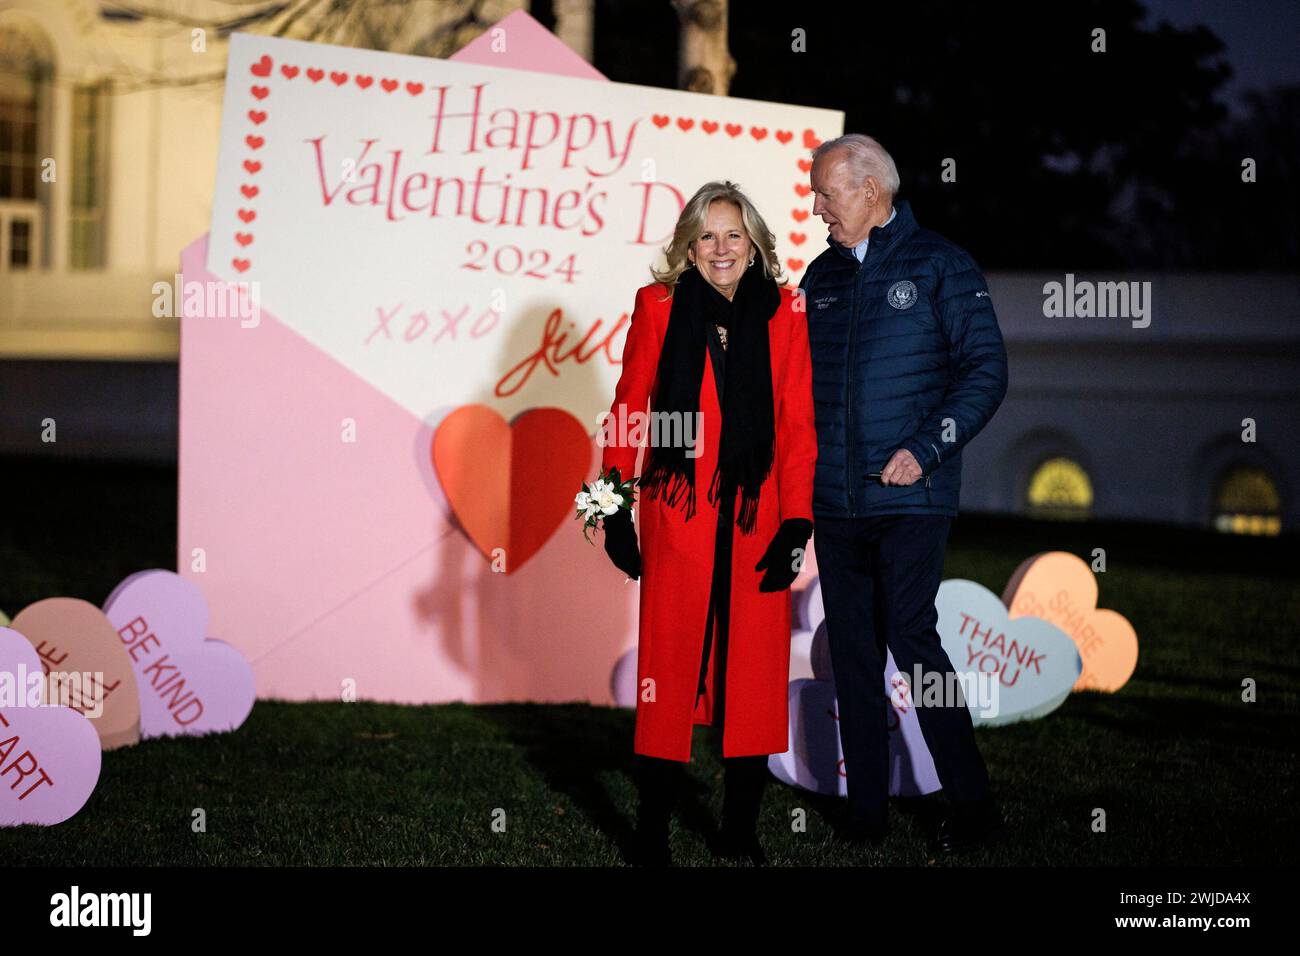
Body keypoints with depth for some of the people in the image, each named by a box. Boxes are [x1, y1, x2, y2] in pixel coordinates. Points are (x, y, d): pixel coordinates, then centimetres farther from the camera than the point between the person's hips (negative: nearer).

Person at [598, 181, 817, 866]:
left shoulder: (782, 315, 6)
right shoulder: (659, 307, 3)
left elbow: (798, 426, 5)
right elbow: (628, 410, 5)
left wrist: (796, 524, -2)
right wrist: (616, 513, 0)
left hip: (756, 520, 2)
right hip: (677, 520, -1)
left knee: (755, 675, 3)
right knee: (667, 671, 1)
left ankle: (741, 834, 16)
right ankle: (652, 839, 11)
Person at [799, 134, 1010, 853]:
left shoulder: (939, 265, -1)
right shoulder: (821, 276, 14)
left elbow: (986, 370, -5)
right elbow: (799, 377, 21)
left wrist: (926, 450, -13)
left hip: (910, 498, -5)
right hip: (835, 499, 5)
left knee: (910, 637, -12)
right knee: (852, 651, 7)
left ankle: (971, 807, 0)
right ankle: (866, 812, 15)